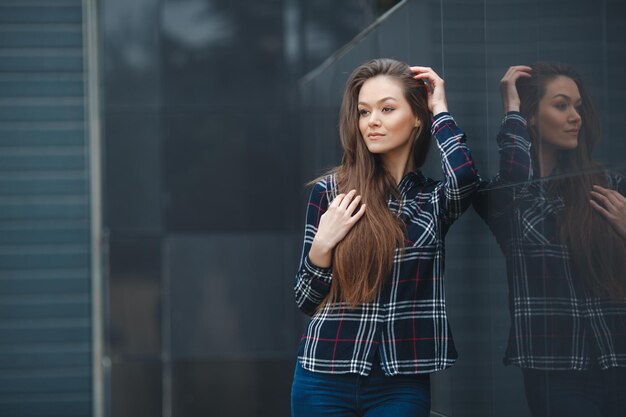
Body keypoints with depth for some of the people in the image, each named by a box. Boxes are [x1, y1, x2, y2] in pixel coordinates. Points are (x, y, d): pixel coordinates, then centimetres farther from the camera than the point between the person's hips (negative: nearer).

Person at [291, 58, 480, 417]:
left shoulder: (434, 198, 3)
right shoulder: (331, 192, 2)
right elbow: (307, 300, 6)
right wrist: (322, 246, -12)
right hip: (325, 379, 0)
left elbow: (465, 175, -22)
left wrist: (440, 111, -7)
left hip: (401, 384, 0)